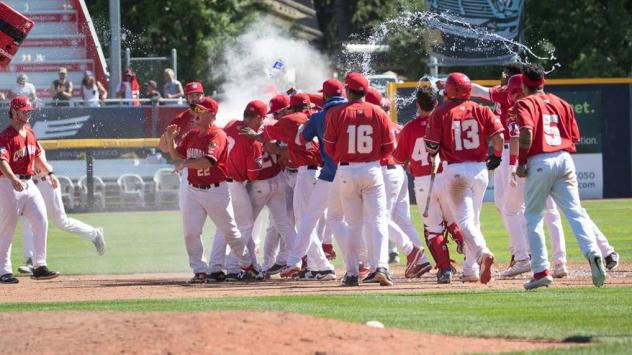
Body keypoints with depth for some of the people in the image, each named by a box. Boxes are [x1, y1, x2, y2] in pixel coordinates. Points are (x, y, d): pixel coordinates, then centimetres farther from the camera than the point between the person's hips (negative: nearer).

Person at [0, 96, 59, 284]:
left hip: (28, 183, 8)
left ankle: (39, 266, 2)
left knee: (41, 222, -2)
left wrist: (49, 173, 19)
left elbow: (37, 156, 27)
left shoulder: (29, 133, 13)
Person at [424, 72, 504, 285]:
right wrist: (497, 157, 11)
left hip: (455, 171, -4)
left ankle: (482, 253, -32)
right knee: (473, 218, 17)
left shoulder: (440, 113, -4)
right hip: (480, 169, 4)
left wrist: (433, 150, 15)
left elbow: (432, 148, -8)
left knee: (464, 219, -7)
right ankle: (470, 267, 18)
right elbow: (498, 135, -5)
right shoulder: (481, 110, 4)